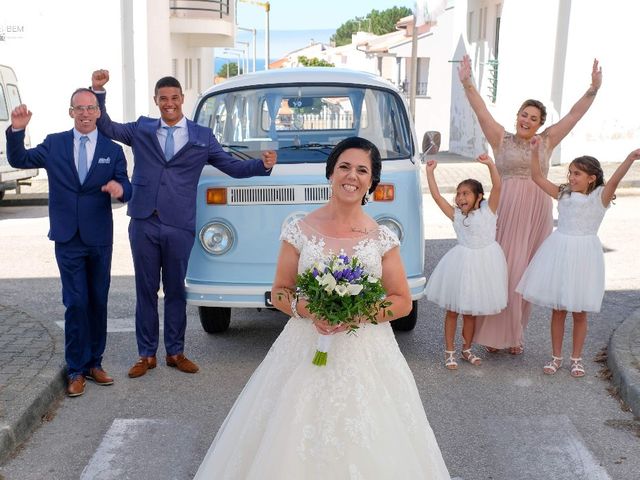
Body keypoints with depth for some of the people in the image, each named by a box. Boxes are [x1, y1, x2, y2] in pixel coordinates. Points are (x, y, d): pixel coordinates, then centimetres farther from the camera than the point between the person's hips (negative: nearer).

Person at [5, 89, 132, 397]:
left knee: (98, 302, 9)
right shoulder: (54, 144, 5)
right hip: (68, 239, -1)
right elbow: (18, 160, 4)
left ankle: (94, 363, 22)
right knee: (76, 303, -3)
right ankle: (76, 370, 8)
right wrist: (17, 130, -12)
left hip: (100, 238, 1)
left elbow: (125, 189, 1)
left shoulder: (112, 150, 5)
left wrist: (120, 188, -23)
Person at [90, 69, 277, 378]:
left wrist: (263, 165, -10)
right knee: (146, 291, 8)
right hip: (143, 224, 1)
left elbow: (232, 166, 6)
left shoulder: (202, 136, 8)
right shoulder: (141, 130, 10)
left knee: (175, 291, 10)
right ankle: (147, 354, 19)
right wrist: (98, 91, 4)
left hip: (179, 227, -1)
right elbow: (106, 128, 16)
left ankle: (175, 352, 23)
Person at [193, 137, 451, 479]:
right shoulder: (300, 231, 0)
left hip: (367, 355, 0)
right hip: (307, 352, 0)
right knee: (296, 446, 2)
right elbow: (279, 293, 5)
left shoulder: (382, 239, 1)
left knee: (366, 447, 3)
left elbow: (403, 302, 3)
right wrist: (307, 309, -15)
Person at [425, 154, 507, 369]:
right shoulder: (456, 215, 1)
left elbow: (497, 186, -15)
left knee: (469, 311, 12)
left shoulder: (488, 210, -2)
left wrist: (490, 164, -25)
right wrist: (430, 172, -5)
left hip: (484, 262, 0)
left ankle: (467, 349, 29)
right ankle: (449, 352, 17)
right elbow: (436, 196, -4)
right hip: (463, 262, 1)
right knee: (452, 310, 5)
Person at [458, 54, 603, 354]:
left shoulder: (547, 142, 12)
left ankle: (515, 333, 18)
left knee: (525, 273, 6)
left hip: (536, 215, 3)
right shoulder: (502, 139, 6)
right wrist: (467, 83, -12)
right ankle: (494, 331, 8)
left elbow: (575, 114, 10)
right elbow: (481, 112, -3)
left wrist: (594, 88, 3)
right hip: (505, 213, -2)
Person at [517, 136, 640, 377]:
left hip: (583, 253, -3)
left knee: (579, 311, 8)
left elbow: (615, 179, -23)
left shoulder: (600, 196, -5)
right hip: (559, 251, 3)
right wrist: (535, 151, -3)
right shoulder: (563, 193, 5)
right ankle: (556, 356, 23)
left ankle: (576, 358, 24)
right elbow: (537, 177, 6)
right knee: (557, 309, 9)